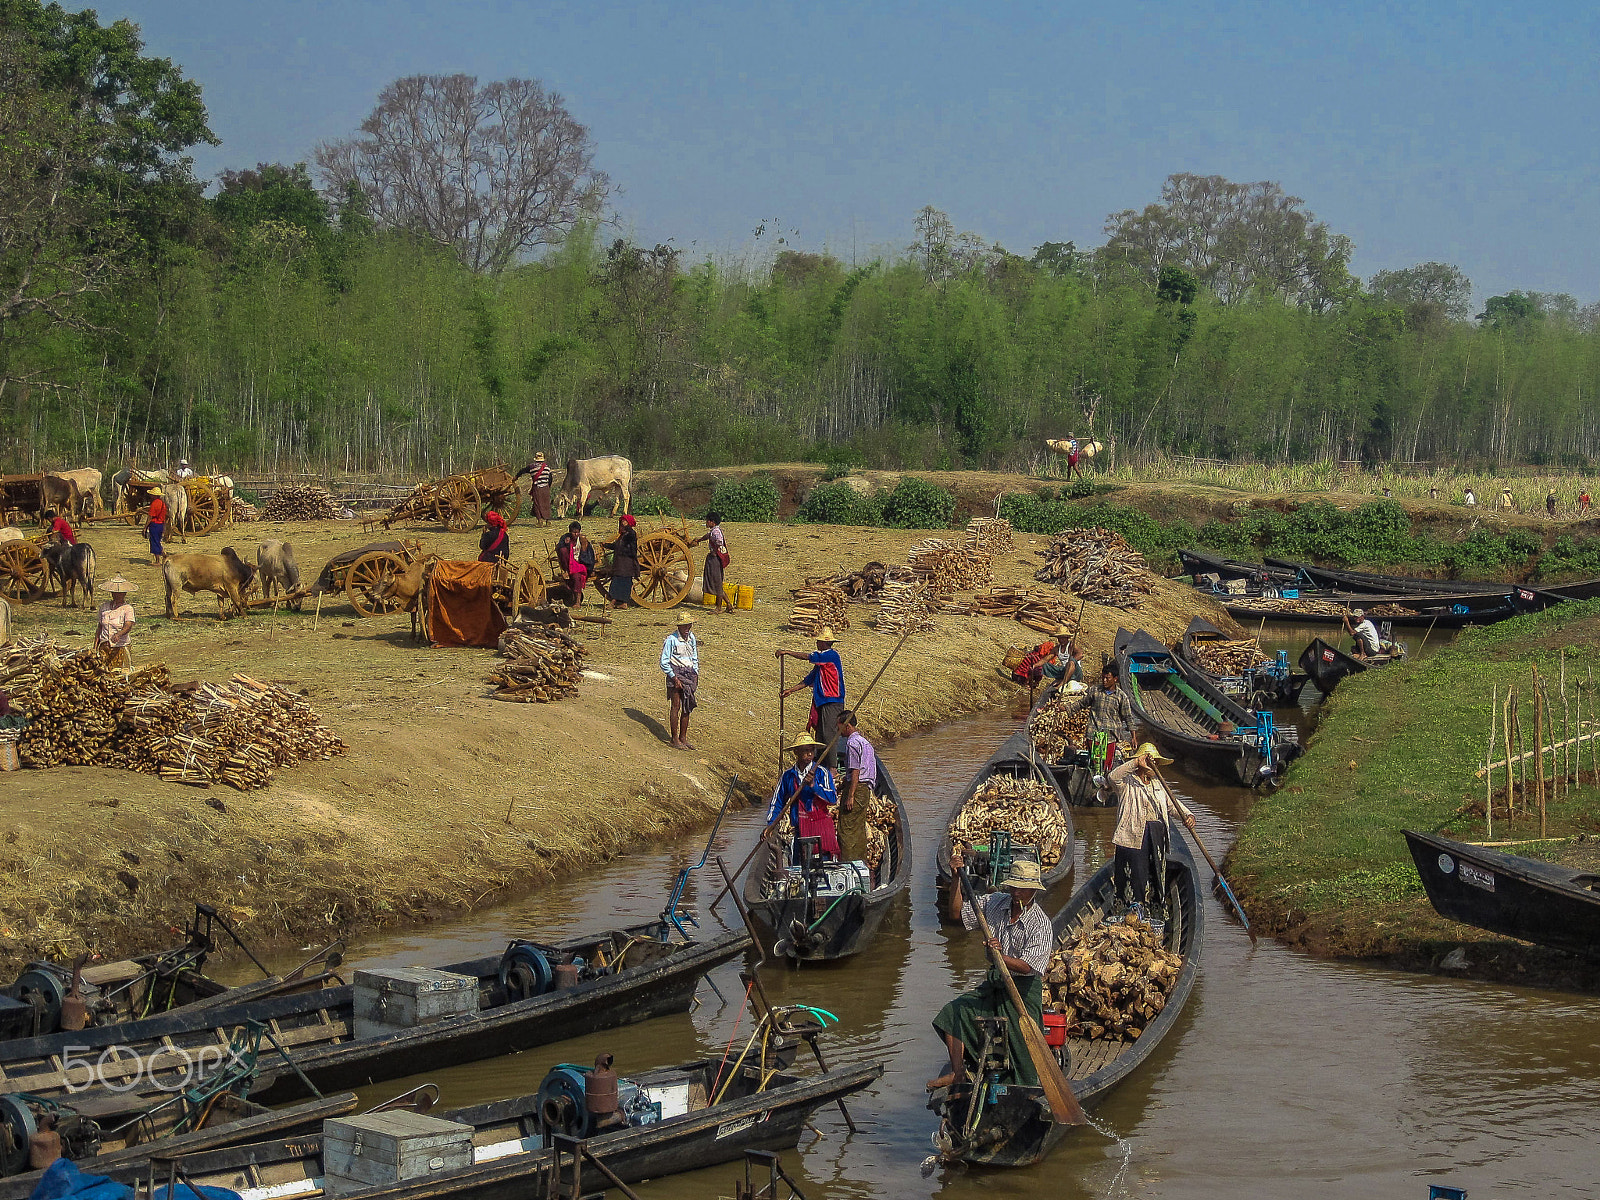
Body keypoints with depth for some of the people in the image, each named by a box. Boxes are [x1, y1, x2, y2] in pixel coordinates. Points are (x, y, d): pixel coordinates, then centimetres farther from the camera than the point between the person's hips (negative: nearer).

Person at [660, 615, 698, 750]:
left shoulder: (691, 637, 10)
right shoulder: (671, 639, -11)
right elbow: (664, 662, -10)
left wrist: (696, 674, 10)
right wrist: (674, 677, -14)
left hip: (689, 673, 6)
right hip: (675, 673, -6)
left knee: (687, 707, 6)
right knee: (676, 706, -6)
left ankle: (683, 738, 14)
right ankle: (675, 739, -3)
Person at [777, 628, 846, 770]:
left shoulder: (832, 655, -10)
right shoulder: (822, 658, 20)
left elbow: (807, 657, -14)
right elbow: (809, 679, 22)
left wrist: (786, 652, -7)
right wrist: (791, 690, 18)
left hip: (832, 701, -10)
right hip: (823, 702, 10)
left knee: (829, 734, -14)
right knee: (821, 735, 9)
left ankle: (832, 768, -15)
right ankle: (822, 766, 12)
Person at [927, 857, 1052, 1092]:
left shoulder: (1040, 924, -16)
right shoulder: (995, 903, 1)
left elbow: (1027, 966, -24)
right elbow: (959, 911, 9)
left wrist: (1001, 957, -42)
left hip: (1024, 988, -6)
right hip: (994, 984, 6)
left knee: (1021, 1041, -10)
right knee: (954, 1011, -9)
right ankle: (957, 1072, -7)